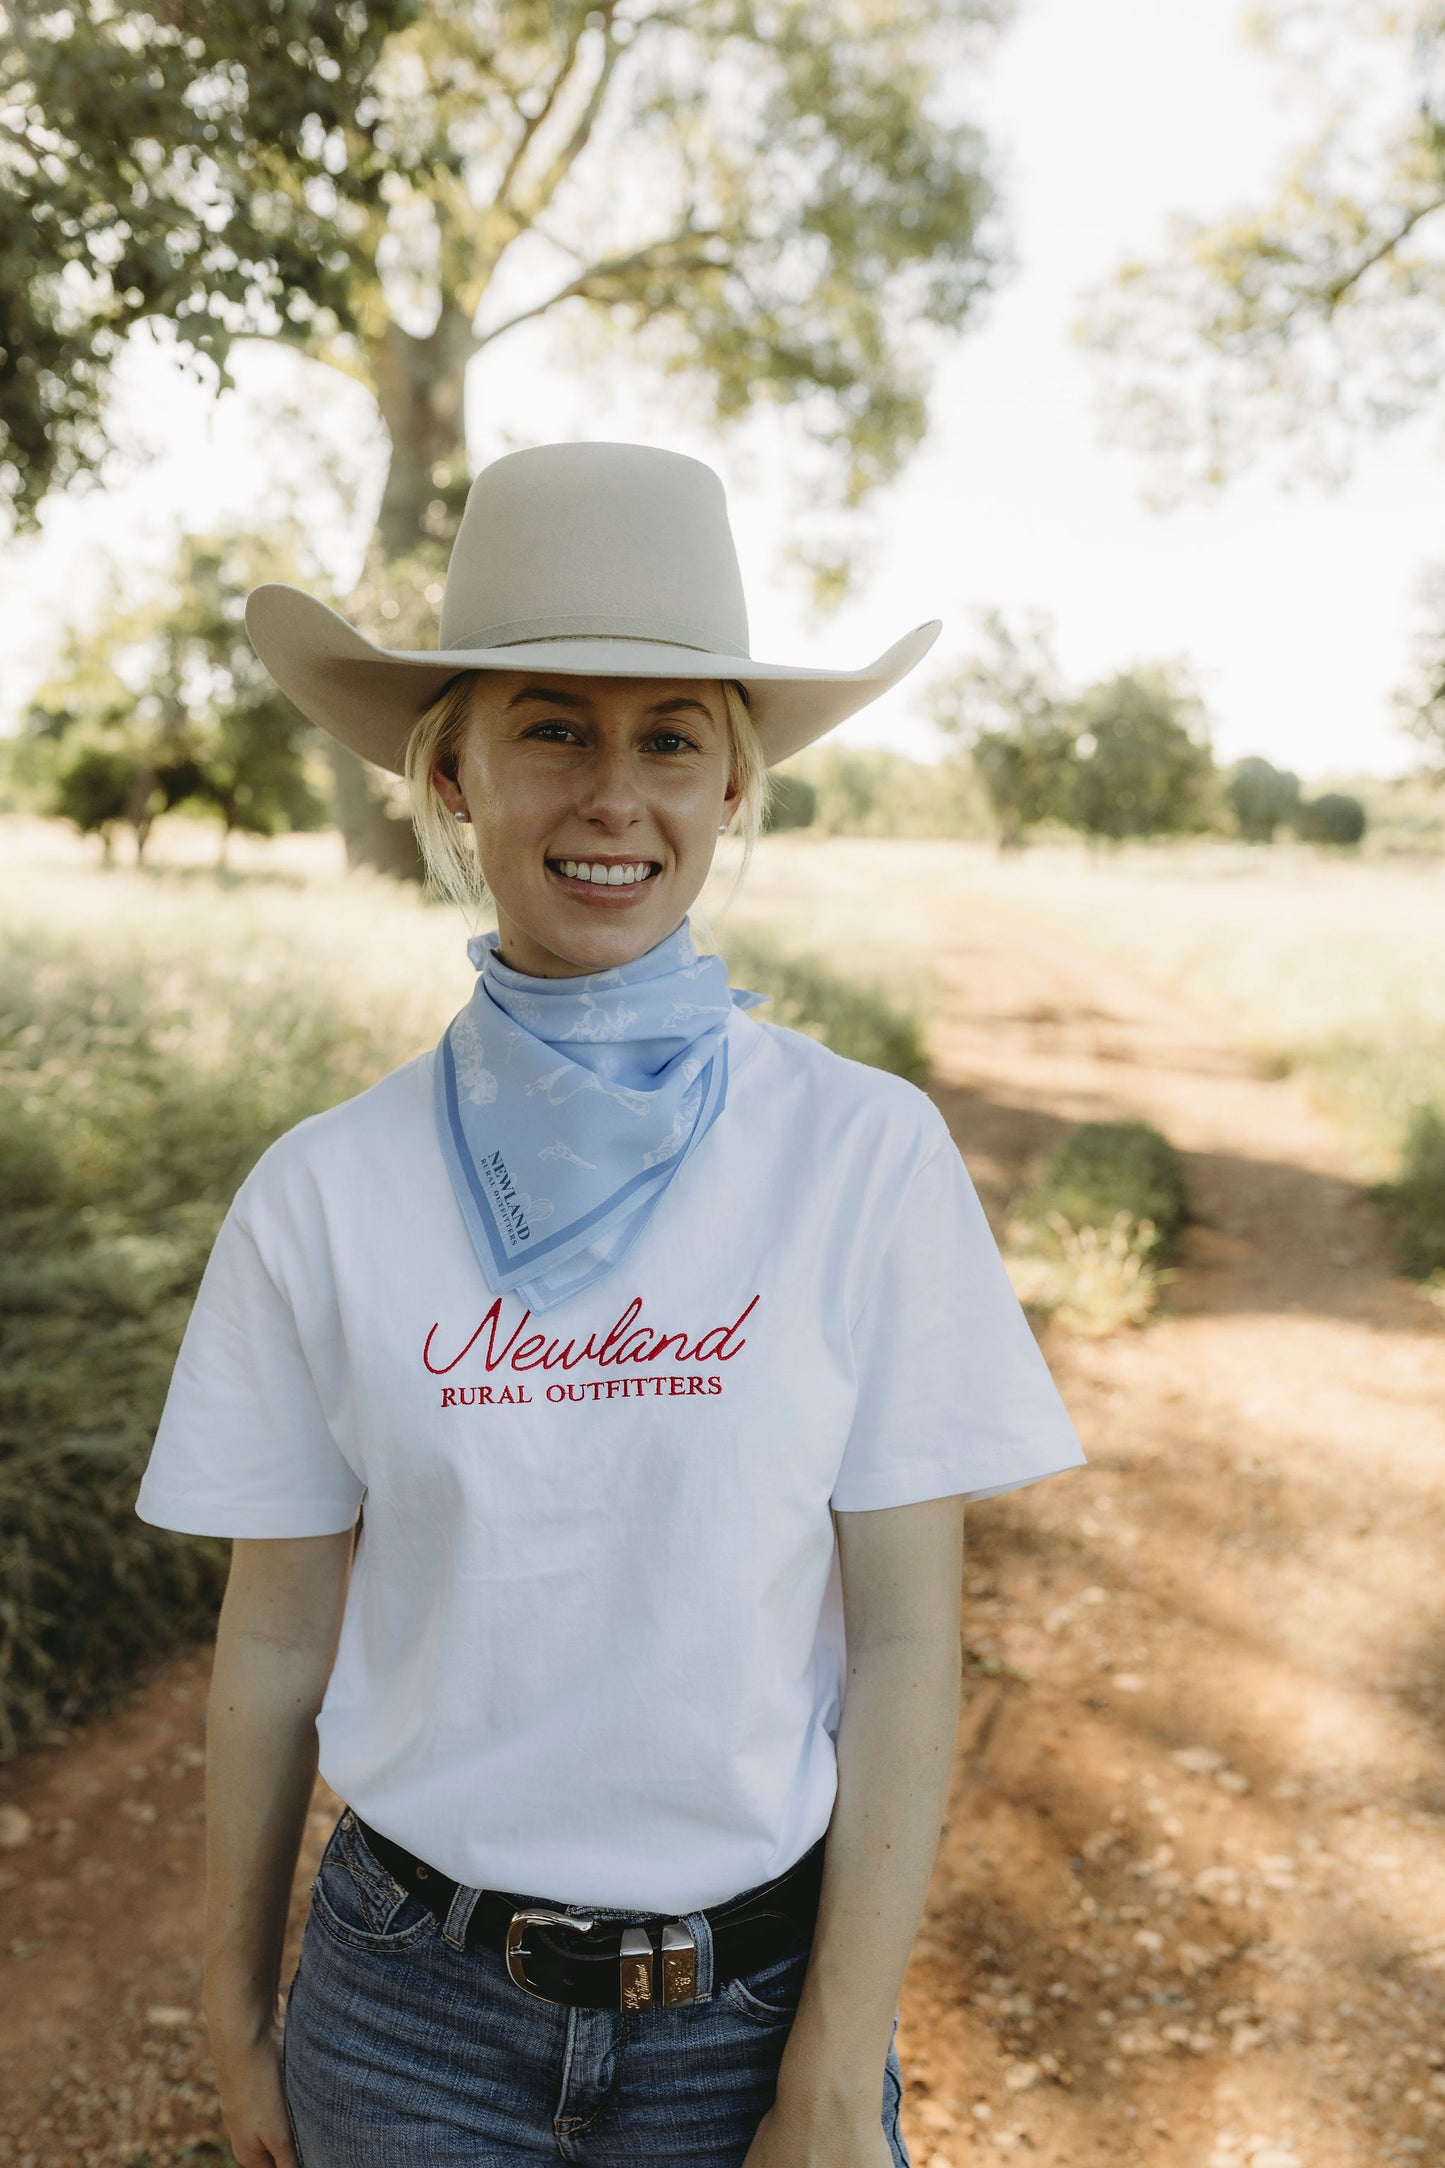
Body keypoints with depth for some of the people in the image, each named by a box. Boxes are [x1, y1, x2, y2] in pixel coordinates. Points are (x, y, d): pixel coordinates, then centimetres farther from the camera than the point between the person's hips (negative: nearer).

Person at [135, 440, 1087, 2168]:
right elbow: (277, 1636, -1)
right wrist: (235, 2016, 8)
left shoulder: (868, 1159, -12)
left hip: (755, 2000, 0)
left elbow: (907, 1642, -9)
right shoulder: (324, 1194, -9)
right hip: (413, 2011, 1)